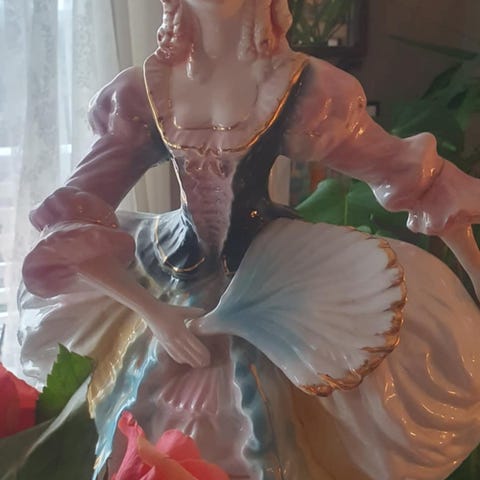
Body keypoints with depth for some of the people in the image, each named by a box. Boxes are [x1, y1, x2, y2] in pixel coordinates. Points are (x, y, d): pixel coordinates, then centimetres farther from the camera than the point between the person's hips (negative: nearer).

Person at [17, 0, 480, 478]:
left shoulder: (300, 86, -14)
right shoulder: (142, 91, -9)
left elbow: (407, 174, -5)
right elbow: (74, 221, -8)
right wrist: (153, 312, -15)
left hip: (270, 277, -2)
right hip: (175, 281, 3)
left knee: (264, 441, 2)